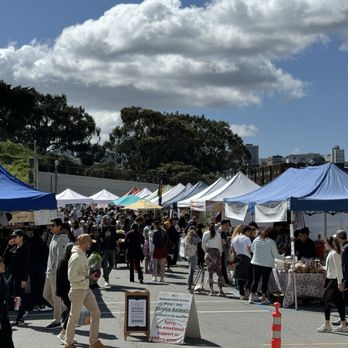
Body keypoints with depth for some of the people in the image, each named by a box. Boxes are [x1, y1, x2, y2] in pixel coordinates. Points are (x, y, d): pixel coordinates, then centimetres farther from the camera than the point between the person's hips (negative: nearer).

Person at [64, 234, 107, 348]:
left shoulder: (83, 255, 6)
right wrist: (87, 276, -20)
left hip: (86, 289, 9)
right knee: (74, 317, 5)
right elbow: (72, 277, -23)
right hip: (77, 291, -9)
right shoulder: (75, 258, -22)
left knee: (96, 313, 10)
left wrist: (91, 274, 3)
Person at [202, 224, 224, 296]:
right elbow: (220, 246, 8)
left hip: (208, 253, 0)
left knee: (210, 272, 3)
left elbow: (203, 245, 4)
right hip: (217, 252, 0)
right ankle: (220, 290, -2)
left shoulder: (206, 234, 7)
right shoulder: (218, 234, 8)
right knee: (219, 272, 3)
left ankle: (211, 290, -2)